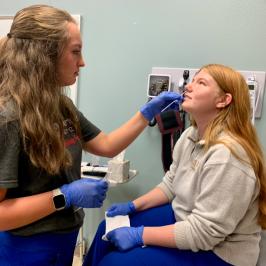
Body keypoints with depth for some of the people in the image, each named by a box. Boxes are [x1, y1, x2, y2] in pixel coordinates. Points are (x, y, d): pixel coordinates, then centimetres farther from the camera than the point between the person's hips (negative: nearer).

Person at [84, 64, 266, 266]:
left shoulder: (227, 154, -30)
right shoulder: (190, 136, -1)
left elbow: (203, 232, -29)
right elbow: (171, 184, 10)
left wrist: (139, 235, -25)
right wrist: (132, 206, 2)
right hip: (183, 217, 8)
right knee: (109, 229, 8)